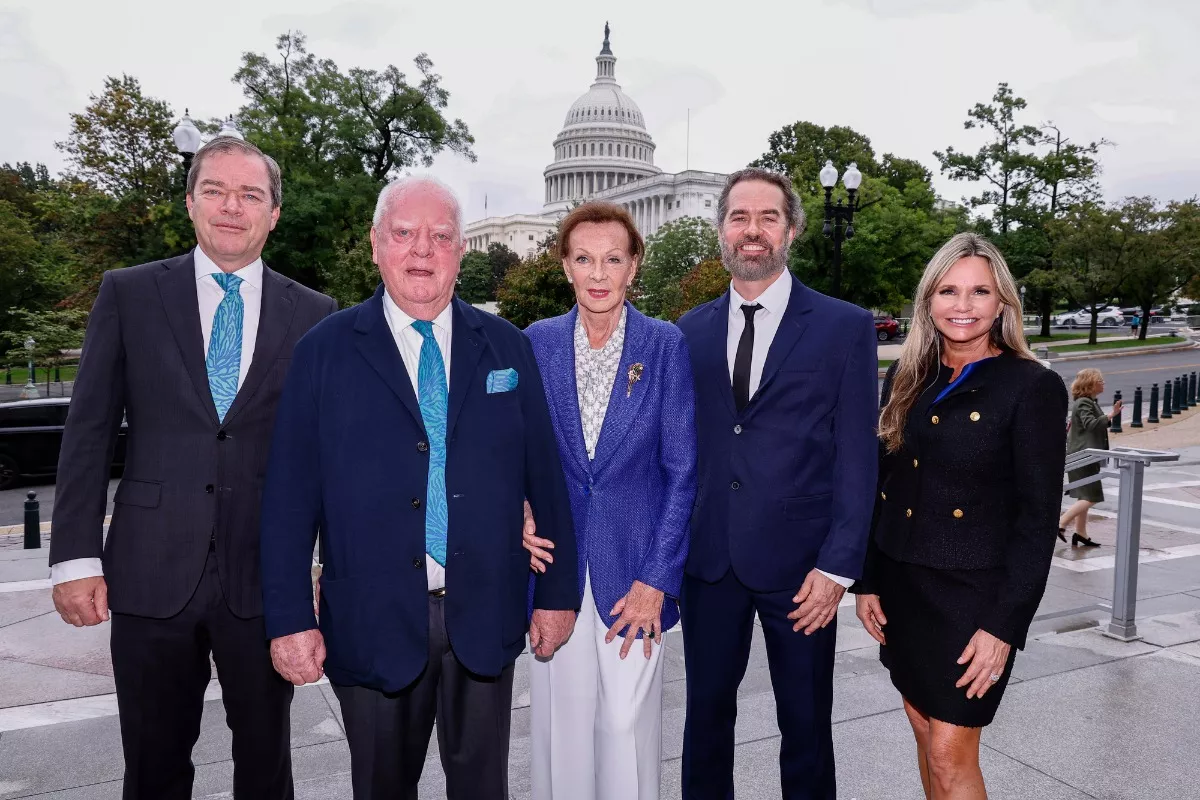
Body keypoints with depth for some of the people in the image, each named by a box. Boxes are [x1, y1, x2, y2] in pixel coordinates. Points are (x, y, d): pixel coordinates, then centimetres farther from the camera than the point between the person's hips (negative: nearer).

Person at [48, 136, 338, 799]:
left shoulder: (313, 314, 2)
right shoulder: (128, 294, 3)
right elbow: (88, 431, 2)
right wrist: (76, 556, -3)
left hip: (266, 577, 0)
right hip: (151, 572, 0)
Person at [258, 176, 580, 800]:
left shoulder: (507, 348, 3)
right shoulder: (324, 351, -2)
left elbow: (544, 478, 4)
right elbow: (290, 496, -3)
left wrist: (558, 592, 3)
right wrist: (290, 618, -6)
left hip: (485, 618, 2)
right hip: (374, 623, -1)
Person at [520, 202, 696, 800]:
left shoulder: (666, 345, -4)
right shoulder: (537, 343, 2)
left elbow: (682, 471, -4)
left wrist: (657, 579, -9)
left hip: (634, 567, -1)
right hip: (557, 563, 2)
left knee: (627, 723, 4)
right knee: (561, 722, 10)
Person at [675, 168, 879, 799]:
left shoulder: (846, 327, -2)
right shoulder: (688, 332, 7)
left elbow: (856, 456, -5)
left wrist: (838, 564, -11)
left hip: (799, 561, -2)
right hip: (707, 558, 3)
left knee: (806, 722, 13)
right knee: (706, 711, 16)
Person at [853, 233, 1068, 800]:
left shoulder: (1033, 387, -10)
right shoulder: (905, 380, 5)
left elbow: (1038, 519, -12)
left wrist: (1004, 625, -15)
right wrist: (867, 581, 6)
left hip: (973, 593, -5)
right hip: (901, 586, 5)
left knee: (951, 753, 0)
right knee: (925, 731, 17)